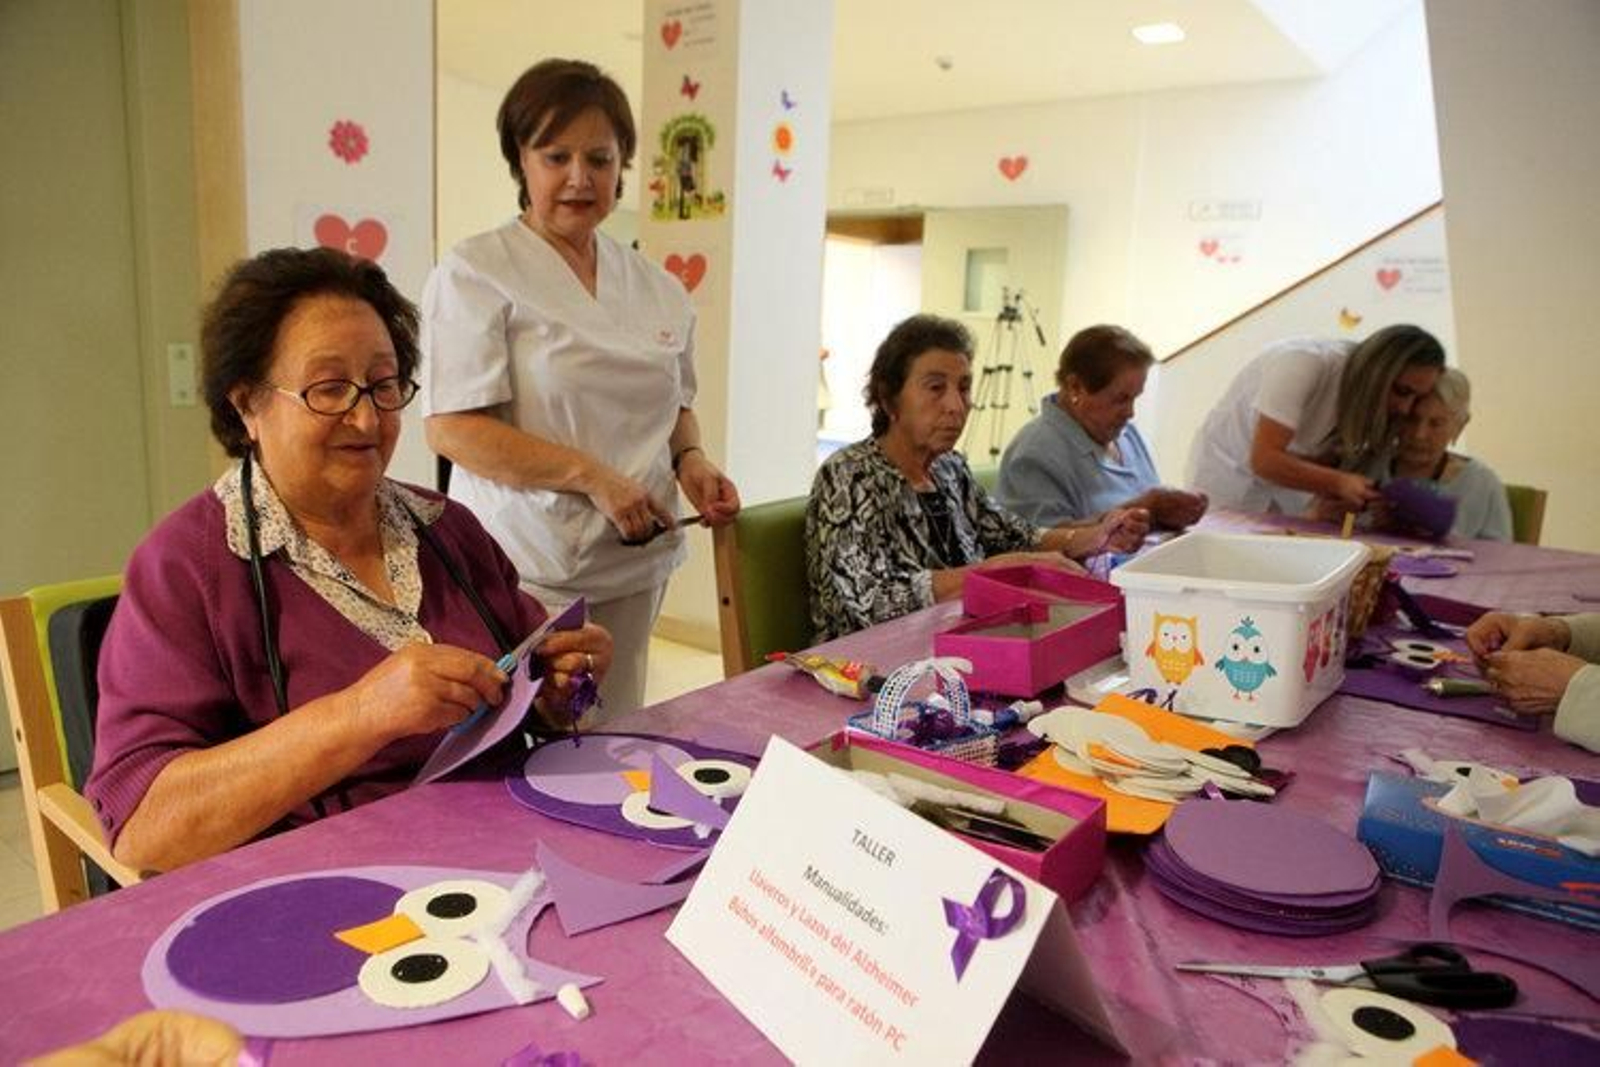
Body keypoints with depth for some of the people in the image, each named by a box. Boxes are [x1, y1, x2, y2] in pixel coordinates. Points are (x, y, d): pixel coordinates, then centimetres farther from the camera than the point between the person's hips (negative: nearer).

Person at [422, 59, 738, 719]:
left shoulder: (657, 289, 11)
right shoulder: (477, 272, -5)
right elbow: (452, 429, -13)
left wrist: (690, 461, 0)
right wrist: (593, 476, -19)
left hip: (634, 563, 5)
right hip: (527, 566, -5)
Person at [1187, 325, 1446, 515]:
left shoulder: (1367, 397, -7)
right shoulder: (1303, 364, -28)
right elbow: (1264, 460, -31)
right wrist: (1339, 482, -37)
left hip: (1289, 491, 6)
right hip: (1230, 476, -6)